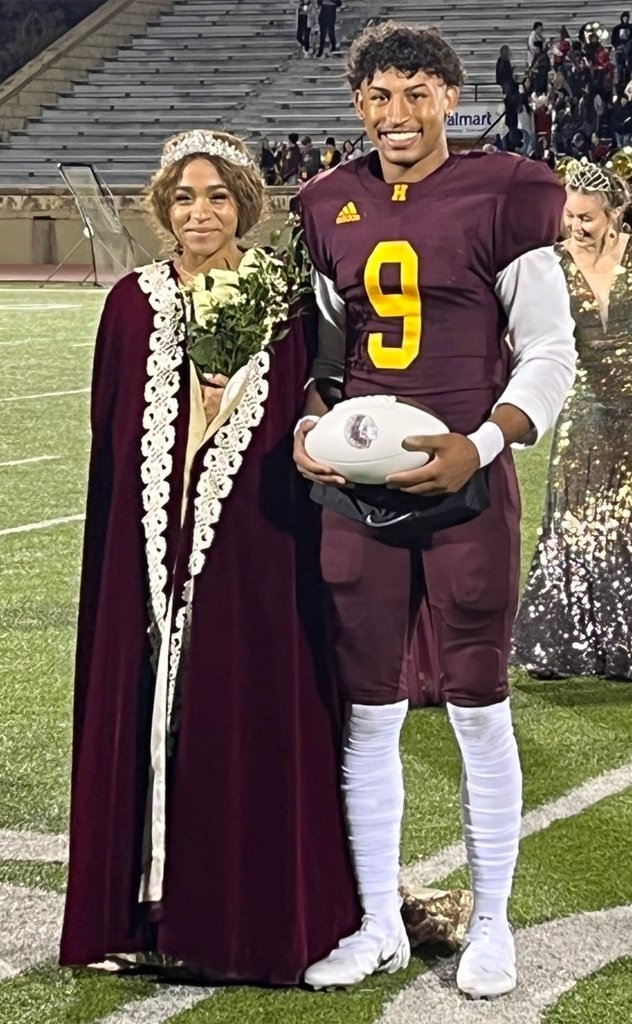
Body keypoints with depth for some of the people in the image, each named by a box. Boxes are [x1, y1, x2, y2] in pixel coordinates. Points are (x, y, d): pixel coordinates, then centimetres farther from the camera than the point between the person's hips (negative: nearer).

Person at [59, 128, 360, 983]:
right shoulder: (133, 303, 5)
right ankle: (145, 909, 16)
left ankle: (251, 913, 14)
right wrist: (115, 555, 1)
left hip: (254, 557, -2)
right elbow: (110, 441, 5)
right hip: (151, 555, 2)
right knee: (145, 718, 5)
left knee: (250, 728, 3)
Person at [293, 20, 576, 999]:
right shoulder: (331, 210, 8)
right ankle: (379, 924, 23)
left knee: (478, 708, 5)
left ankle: (490, 923, 20)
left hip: (464, 484, -4)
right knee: (368, 710, 9)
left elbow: (549, 354, -4)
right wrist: (309, 423, -3)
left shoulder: (499, 201, -6)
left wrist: (480, 446, -18)